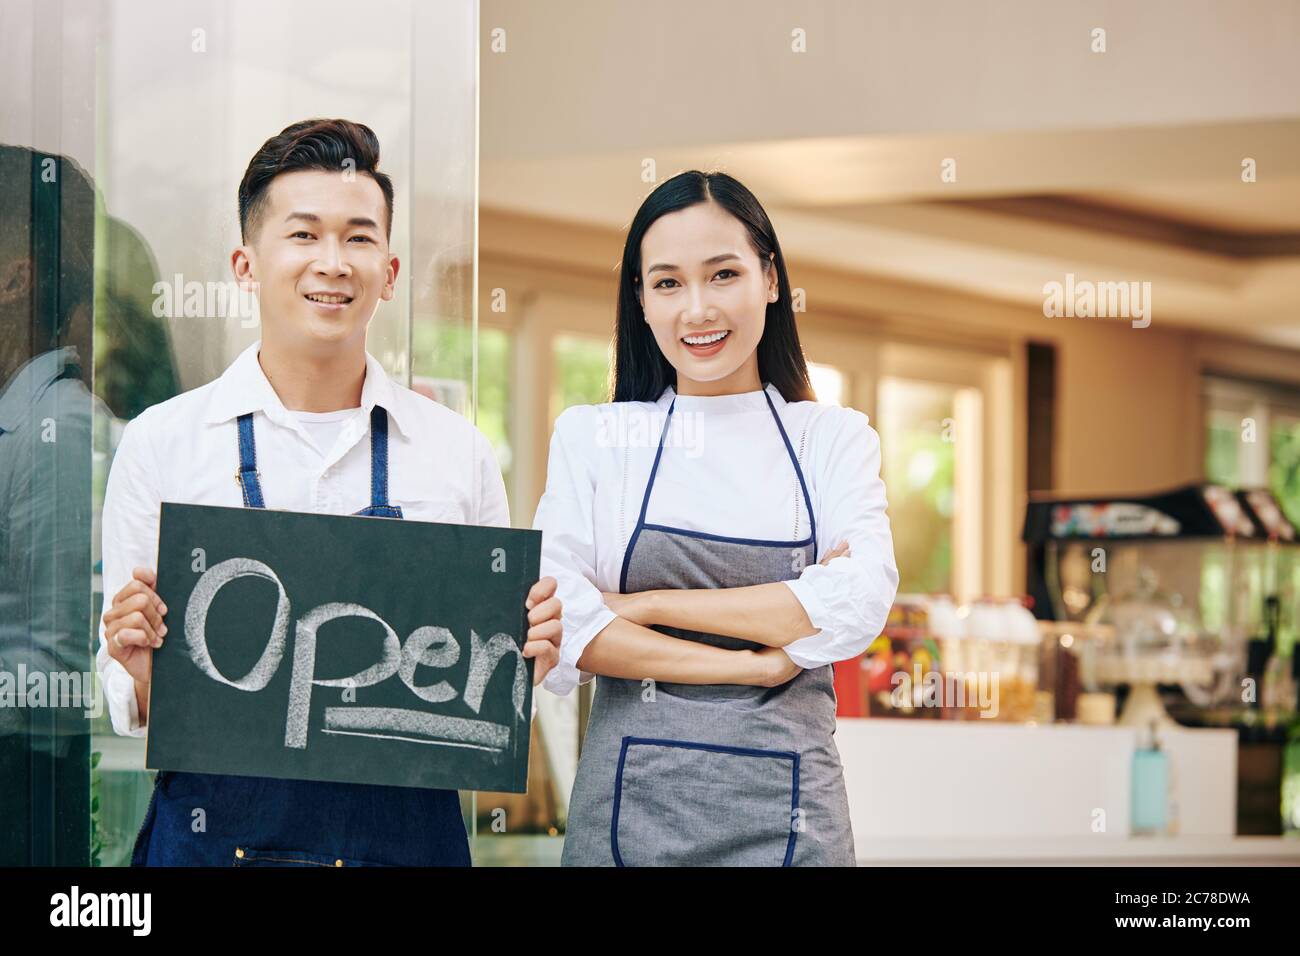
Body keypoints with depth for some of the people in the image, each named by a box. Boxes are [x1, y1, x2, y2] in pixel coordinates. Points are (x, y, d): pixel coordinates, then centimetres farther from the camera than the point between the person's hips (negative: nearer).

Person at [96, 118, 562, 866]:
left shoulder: (459, 452, 4)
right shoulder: (160, 443, 0)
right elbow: (133, 709, 4)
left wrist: (526, 657, -8)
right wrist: (137, 661, -16)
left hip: (407, 833, 1)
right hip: (216, 835, -1)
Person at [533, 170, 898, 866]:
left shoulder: (835, 438, 5)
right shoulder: (590, 437, 4)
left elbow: (857, 606, -11)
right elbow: (558, 628, -8)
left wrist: (640, 604, -10)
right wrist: (754, 662, -13)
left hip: (785, 814, 0)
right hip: (628, 807, 0)